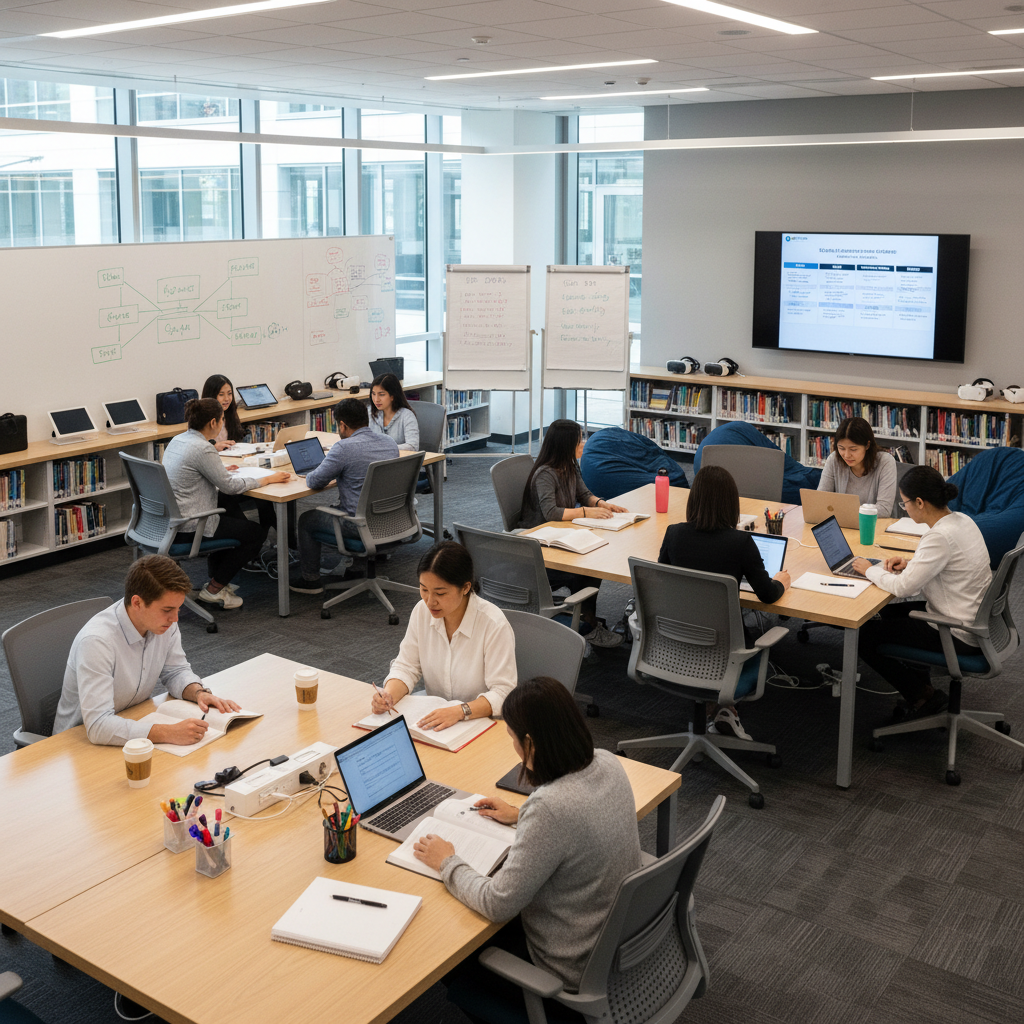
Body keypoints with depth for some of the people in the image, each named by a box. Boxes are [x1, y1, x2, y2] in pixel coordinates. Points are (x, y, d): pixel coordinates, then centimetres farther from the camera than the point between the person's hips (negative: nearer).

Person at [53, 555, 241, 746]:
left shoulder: (164, 622, -9)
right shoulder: (96, 641, -30)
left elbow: (175, 671, 9)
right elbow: (98, 725, -37)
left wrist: (199, 693, -13)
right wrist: (170, 734, -42)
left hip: (135, 724, 6)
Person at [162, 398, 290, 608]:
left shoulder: (177, 440, 7)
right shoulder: (202, 448, -21)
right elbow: (230, 486, -14)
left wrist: (220, 470, 35)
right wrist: (268, 479, -4)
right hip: (188, 530, -10)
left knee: (233, 511, 30)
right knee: (258, 532, 5)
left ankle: (217, 578, 31)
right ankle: (213, 589, 10)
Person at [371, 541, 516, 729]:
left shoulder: (494, 625, -19)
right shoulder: (422, 611, -2)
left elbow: (502, 694, -19)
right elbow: (406, 667, 5)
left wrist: (460, 711, -33)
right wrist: (389, 696, -16)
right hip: (435, 718, 5)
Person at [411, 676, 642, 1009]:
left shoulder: (550, 807, -34)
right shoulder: (606, 763, -10)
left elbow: (498, 905, -25)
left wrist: (448, 863, -10)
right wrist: (521, 816, 15)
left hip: (578, 967, -8)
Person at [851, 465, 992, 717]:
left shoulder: (940, 536, -28)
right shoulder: (962, 520, 2)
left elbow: (902, 587, -26)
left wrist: (870, 570, -9)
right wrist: (910, 563, 4)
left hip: (959, 637, -10)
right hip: (975, 619, 10)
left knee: (865, 634, -3)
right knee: (889, 612, 26)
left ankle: (923, 697, 8)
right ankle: (920, 683, 28)